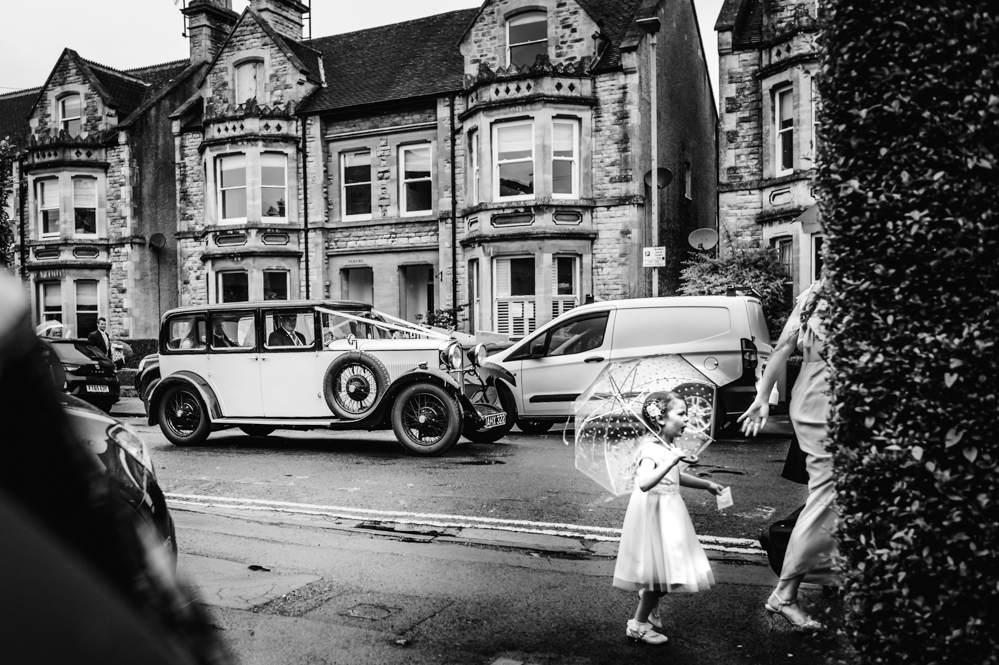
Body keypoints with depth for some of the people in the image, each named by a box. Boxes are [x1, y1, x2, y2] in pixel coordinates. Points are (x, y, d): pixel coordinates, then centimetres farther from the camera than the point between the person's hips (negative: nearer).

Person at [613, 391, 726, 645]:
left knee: (663, 571, 17)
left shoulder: (668, 447, 7)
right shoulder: (651, 449, -23)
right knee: (660, 571, -1)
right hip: (654, 512, -9)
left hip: (668, 512, 9)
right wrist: (671, 460, -41)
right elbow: (644, 483, -40)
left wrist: (706, 484, 25)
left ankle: (647, 607, 40)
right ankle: (638, 624, 14)